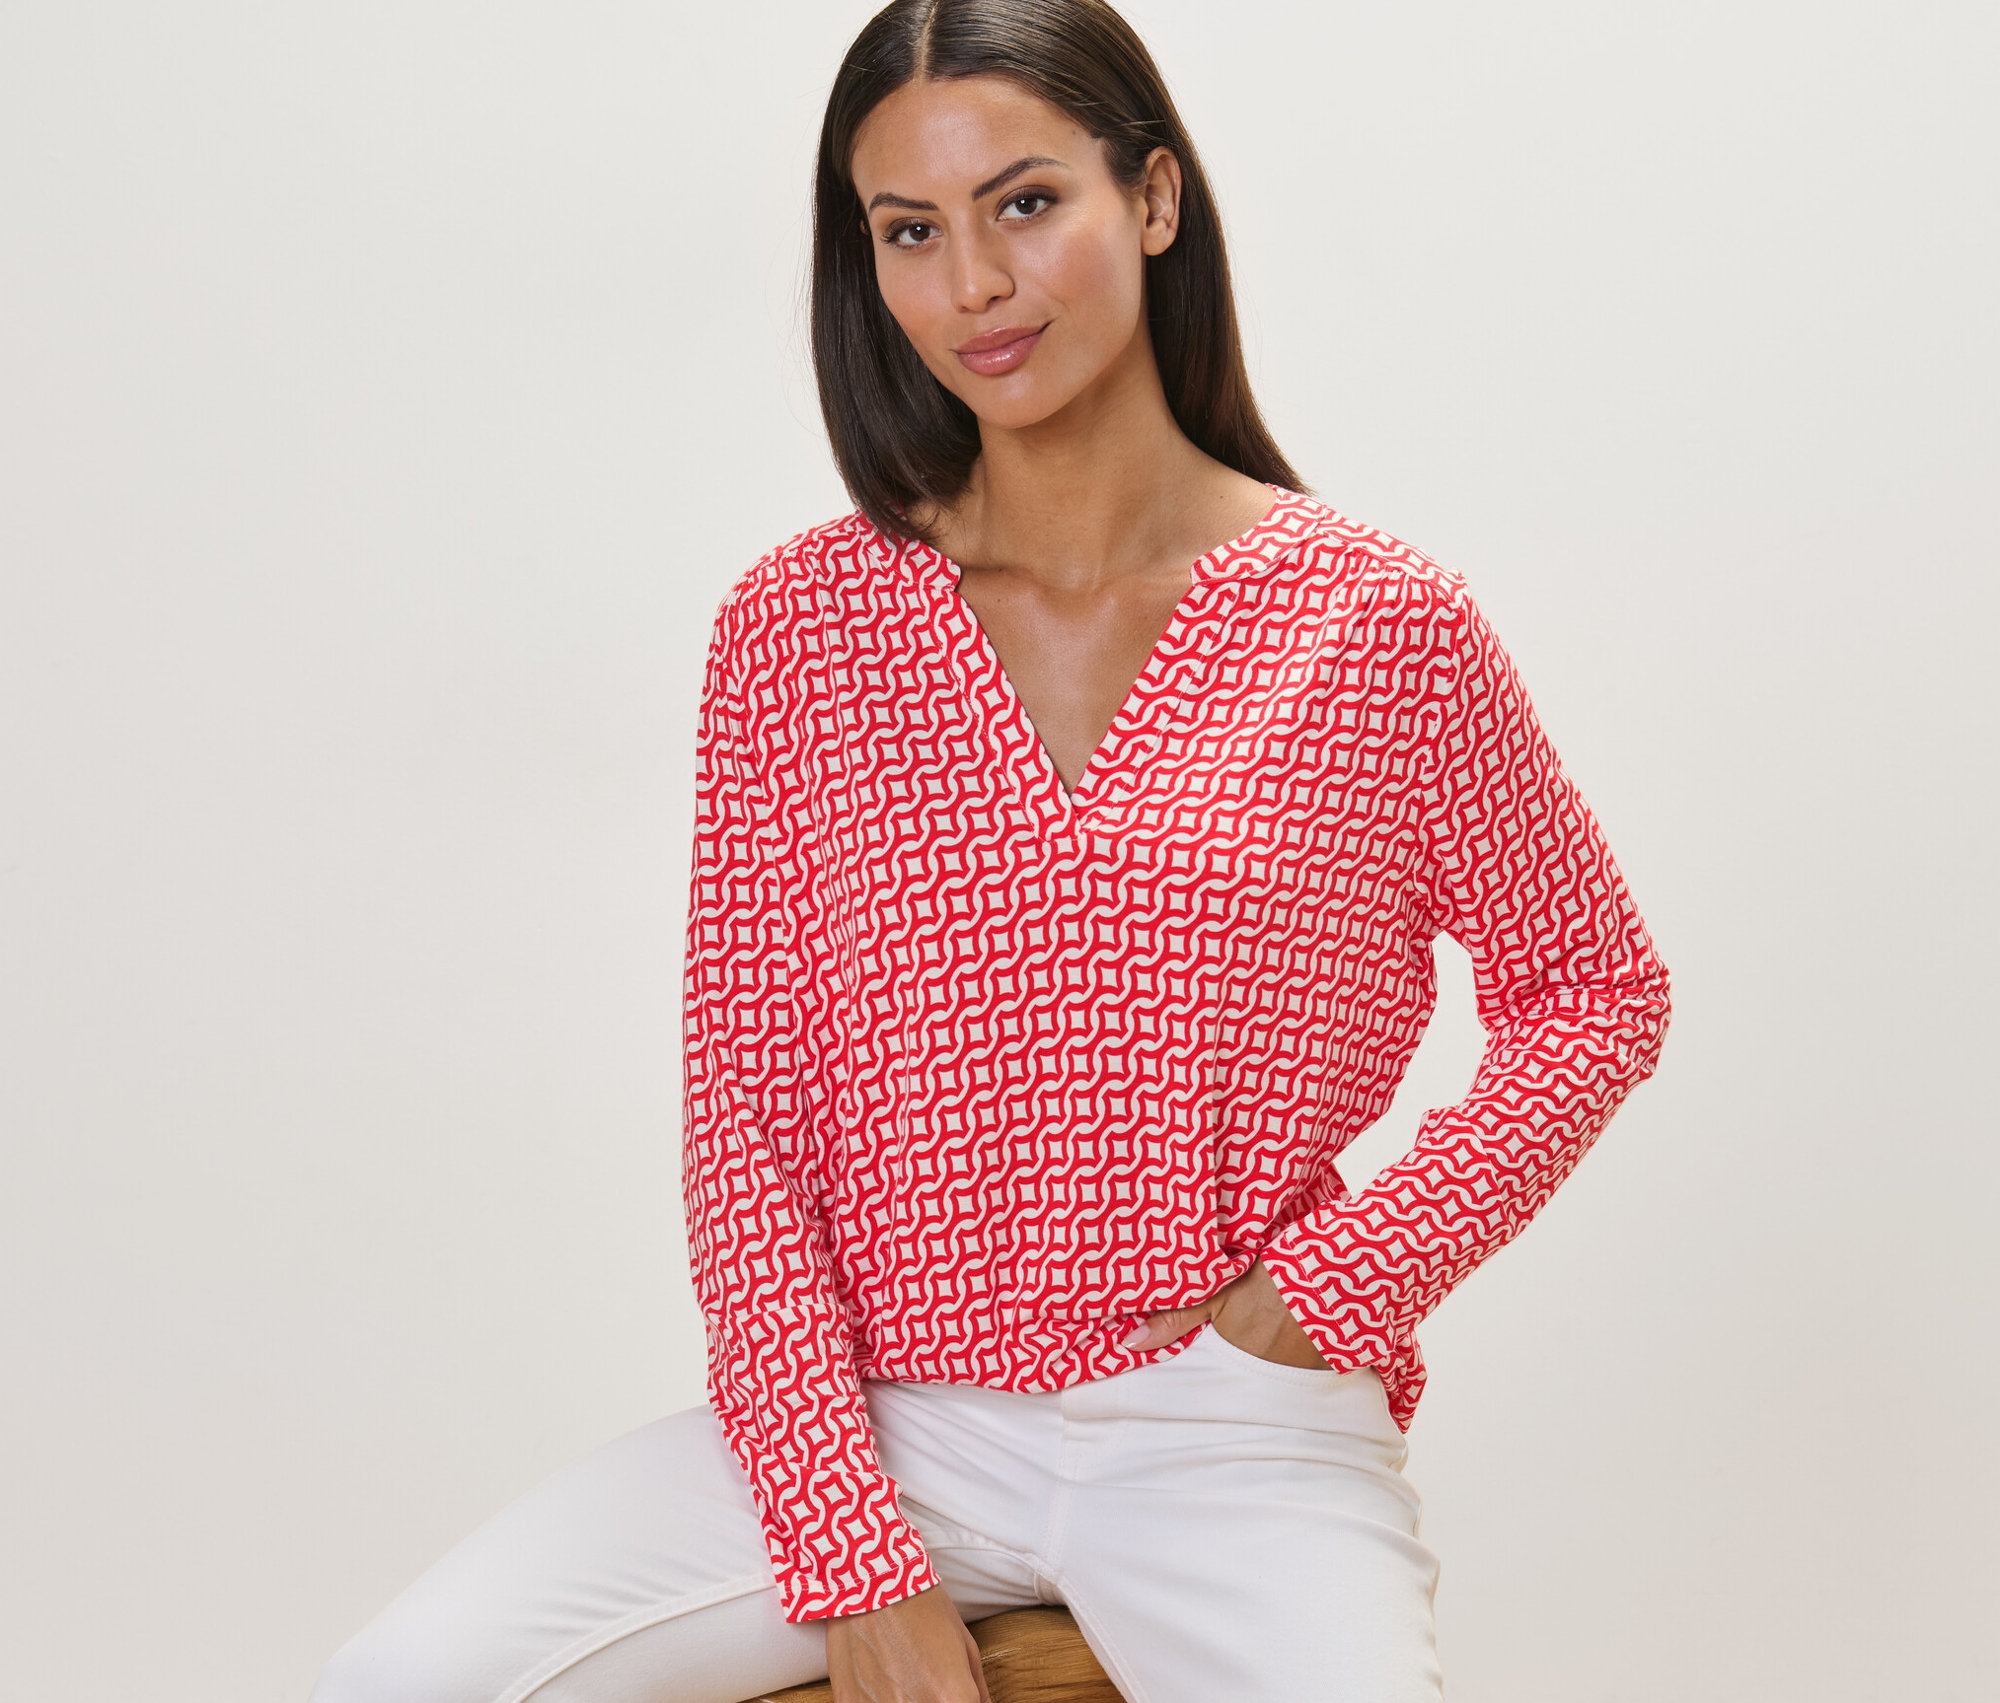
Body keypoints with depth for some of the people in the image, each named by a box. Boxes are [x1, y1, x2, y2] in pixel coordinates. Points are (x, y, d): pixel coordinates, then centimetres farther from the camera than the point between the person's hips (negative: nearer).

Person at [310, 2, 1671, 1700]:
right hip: (875, 1412, 2)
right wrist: (854, 1561, -9)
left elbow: (1596, 991, 10)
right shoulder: (796, 626, 1)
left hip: (1232, 1428, -1)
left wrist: (1347, 1278, -4)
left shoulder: (1378, 623, -2)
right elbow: (745, 1115, 0)